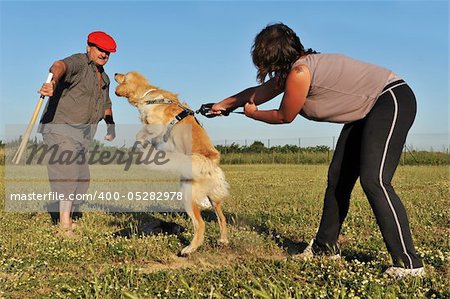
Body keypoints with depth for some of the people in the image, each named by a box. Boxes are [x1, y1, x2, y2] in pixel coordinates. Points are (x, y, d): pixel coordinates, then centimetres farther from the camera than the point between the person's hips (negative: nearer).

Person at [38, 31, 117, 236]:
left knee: (81, 178, 11)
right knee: (67, 173, -16)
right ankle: (65, 223, -11)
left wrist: (111, 126, 14)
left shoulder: (104, 78, 17)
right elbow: (60, 66, -33)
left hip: (82, 134, 8)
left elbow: (106, 105, 30)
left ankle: (67, 218, 26)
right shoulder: (79, 62, -9)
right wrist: (53, 82, -56)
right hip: (60, 128, -8)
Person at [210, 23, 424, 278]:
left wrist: (253, 114, 11)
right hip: (368, 111, 10)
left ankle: (409, 264, -17)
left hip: (392, 100, -10)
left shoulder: (299, 72, -23)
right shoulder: (291, 68, 6)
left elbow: (284, 116, -8)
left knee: (373, 179, -22)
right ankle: (325, 248, 20)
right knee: (337, 177, 9)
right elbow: (258, 92, 22)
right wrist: (224, 104, 33)